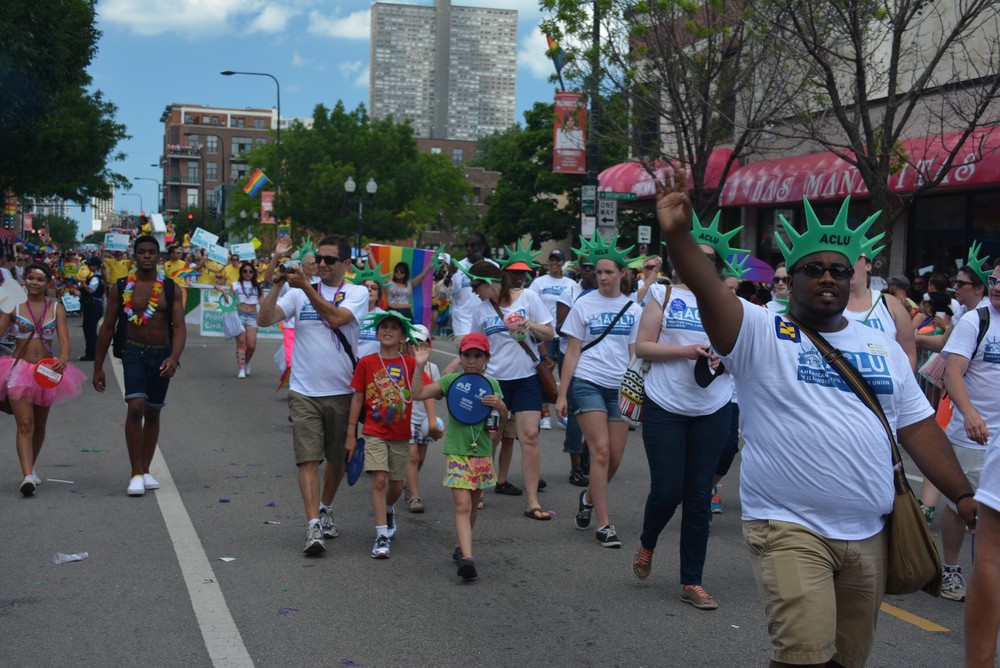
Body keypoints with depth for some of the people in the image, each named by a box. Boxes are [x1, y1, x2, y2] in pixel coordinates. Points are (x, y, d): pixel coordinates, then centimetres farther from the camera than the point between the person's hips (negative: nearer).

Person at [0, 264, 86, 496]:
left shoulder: (56, 308, 2)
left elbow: (64, 339, -8)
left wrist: (63, 359, -27)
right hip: (19, 369, -3)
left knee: (39, 425, 16)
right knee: (25, 424, -13)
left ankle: (30, 467, 36)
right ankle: (27, 476, -21)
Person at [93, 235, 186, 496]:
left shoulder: (170, 289, 0)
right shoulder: (120, 288, -2)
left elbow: (179, 327, -5)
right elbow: (107, 328, 4)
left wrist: (174, 357, -23)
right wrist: (98, 367, 3)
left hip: (162, 355, 2)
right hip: (134, 353, -2)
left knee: (153, 413, 11)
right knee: (135, 407, -18)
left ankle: (145, 470, 24)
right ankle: (136, 474, -13)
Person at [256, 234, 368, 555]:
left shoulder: (357, 293, 1)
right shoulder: (298, 294, 5)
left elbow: (337, 318, -19)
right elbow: (264, 319, -6)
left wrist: (306, 286, -21)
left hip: (342, 391, 0)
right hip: (304, 391, 0)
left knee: (337, 459, 14)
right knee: (309, 459, -10)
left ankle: (325, 511, 37)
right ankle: (313, 527, -12)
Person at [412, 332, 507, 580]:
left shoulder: (491, 384, 6)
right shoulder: (451, 380, -2)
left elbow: (503, 418, 14)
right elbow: (418, 394, -10)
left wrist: (499, 405, -8)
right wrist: (420, 365, -20)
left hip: (482, 452, 4)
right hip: (457, 452, -4)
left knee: (473, 505, 15)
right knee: (462, 506, -14)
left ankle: (462, 547, 33)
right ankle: (467, 558, -23)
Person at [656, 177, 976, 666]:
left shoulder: (883, 349, 12)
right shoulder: (760, 334, -4)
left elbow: (918, 428, 13)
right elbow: (708, 291, -22)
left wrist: (963, 495, 5)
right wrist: (678, 236, -39)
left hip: (869, 534, 5)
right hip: (790, 528, -5)